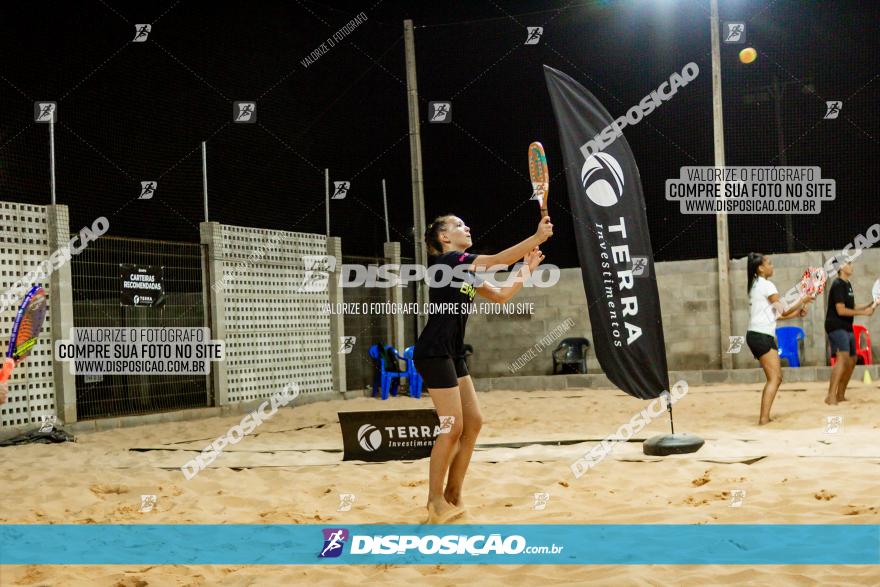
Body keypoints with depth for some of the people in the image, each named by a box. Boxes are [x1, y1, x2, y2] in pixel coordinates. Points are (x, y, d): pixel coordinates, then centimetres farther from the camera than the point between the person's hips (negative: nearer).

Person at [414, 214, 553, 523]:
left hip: (452, 354, 10)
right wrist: (538, 237, -14)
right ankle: (435, 501, 2)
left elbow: (501, 295, 21)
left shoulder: (467, 271, 17)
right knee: (453, 428, -9)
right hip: (433, 353, -10)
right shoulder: (447, 261, -10)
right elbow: (500, 259, -16)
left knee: (473, 423, 7)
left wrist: (526, 268, 14)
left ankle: (452, 498, 14)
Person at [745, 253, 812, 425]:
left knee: (776, 377, 14)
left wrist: (796, 313, 16)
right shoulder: (767, 285, -9)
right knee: (774, 378, -12)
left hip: (755, 335, 10)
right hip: (762, 336, -10)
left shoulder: (756, 285, 19)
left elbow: (774, 314, 20)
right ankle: (764, 418, -21)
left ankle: (764, 417, 12)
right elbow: (784, 312, -8)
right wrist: (802, 301, 4)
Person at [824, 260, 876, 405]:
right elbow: (841, 310, -20)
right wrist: (863, 312, -17)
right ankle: (831, 396, -30)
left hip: (847, 328, 10)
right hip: (836, 327, -10)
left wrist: (869, 305, 11)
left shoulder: (848, 284, 16)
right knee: (843, 358, -24)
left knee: (851, 361, 15)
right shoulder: (838, 285, -13)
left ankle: (840, 395, 25)